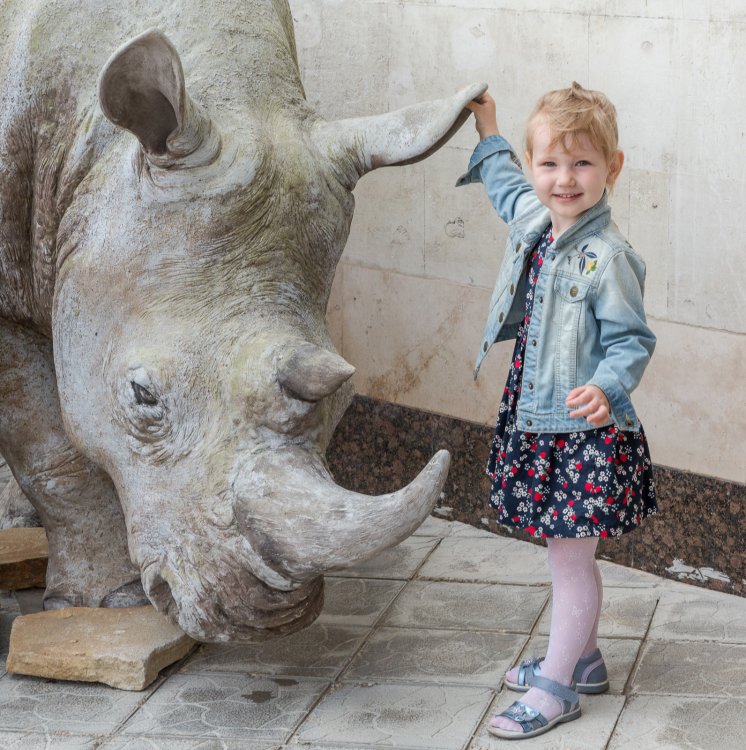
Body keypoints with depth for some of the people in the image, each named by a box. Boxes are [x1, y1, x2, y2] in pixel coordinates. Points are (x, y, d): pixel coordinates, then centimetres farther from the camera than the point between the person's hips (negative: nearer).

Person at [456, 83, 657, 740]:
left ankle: (557, 688, 14)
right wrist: (488, 133, 38)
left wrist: (605, 389, -36)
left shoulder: (607, 256, -19)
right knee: (568, 555, 20)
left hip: (584, 431, -8)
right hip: (535, 419, 8)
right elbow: (505, 183, 28)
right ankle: (581, 658, 36)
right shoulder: (532, 218, 4)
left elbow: (631, 341, -18)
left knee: (571, 561, 2)